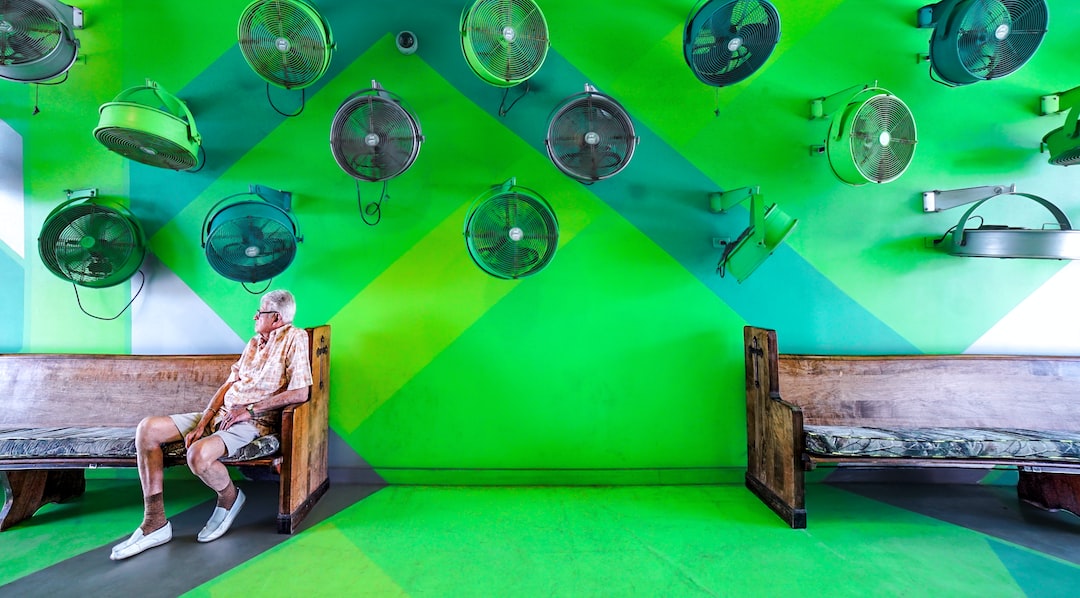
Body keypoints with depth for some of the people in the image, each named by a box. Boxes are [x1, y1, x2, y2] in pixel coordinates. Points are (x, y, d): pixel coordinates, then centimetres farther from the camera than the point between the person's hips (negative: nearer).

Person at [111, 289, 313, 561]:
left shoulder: (294, 338, -10)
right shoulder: (254, 342, 17)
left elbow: (300, 393, -20)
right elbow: (229, 383, 12)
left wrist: (250, 409, -16)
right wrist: (201, 424, -1)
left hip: (253, 422, -9)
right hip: (221, 413, 9)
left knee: (198, 455, -32)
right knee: (147, 428, -3)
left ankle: (230, 498, 2)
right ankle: (154, 523, 1)